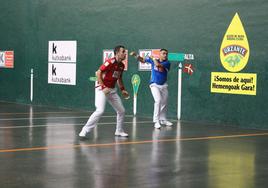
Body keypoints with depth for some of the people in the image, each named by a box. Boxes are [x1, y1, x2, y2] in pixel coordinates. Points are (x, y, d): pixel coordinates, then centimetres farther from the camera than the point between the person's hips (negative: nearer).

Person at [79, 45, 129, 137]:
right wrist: (103, 87, -25)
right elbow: (98, 73, -19)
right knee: (100, 110, -22)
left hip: (112, 90, 8)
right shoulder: (110, 62, -17)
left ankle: (119, 131, 28)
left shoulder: (122, 65, 7)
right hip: (102, 89, -8)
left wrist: (122, 90, 13)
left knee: (121, 111, 9)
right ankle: (84, 130, -15)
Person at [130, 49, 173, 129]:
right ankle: (156, 121, -20)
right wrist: (135, 55, -6)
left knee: (164, 103, 15)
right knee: (158, 100, -23)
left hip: (163, 85, 3)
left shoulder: (167, 63, -10)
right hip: (154, 85, -3)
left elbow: (158, 65, -28)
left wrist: (153, 58, -12)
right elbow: (142, 60, 9)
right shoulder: (153, 59, -3)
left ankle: (163, 120, 37)